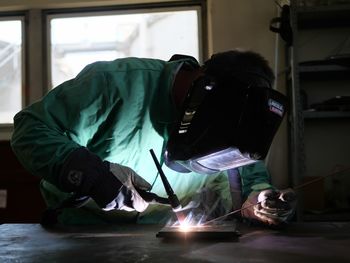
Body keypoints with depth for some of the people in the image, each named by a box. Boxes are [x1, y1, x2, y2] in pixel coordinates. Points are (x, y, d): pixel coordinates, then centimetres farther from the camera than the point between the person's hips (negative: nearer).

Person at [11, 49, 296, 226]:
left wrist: (264, 199, -19)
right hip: (85, 223, -5)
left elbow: (252, 173, 4)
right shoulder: (118, 83, -25)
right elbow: (30, 129, -22)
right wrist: (92, 175, -35)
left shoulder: (227, 119, -8)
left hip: (160, 232, 5)